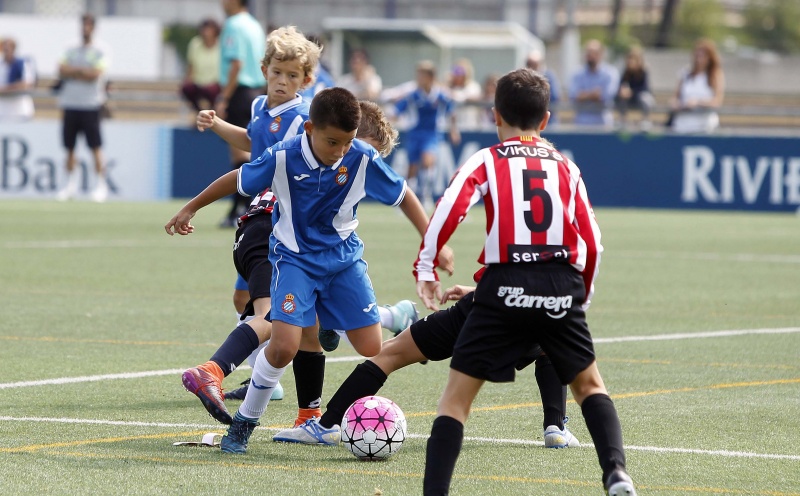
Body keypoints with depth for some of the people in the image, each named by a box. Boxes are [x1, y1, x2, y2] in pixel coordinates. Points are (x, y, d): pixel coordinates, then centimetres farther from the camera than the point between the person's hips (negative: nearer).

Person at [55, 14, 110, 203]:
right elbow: (62, 71, 1)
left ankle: (101, 185, -5)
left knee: (95, 147, -7)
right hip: (71, 103, 5)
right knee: (69, 147, 5)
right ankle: (71, 185, 13)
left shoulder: (99, 53, 1)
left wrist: (74, 71, -4)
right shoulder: (71, 52, 14)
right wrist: (83, 73, -9)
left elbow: (95, 74, -12)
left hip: (90, 105, -5)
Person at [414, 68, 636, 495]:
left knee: (457, 394, 4)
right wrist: (582, 296, 27)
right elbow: (591, 242, 14)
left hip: (505, 288, -3)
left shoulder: (486, 162, 9)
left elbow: (449, 211, -9)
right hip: (562, 291, 3)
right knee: (588, 385, 22)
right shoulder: (566, 167, 17)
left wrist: (425, 268, -3)